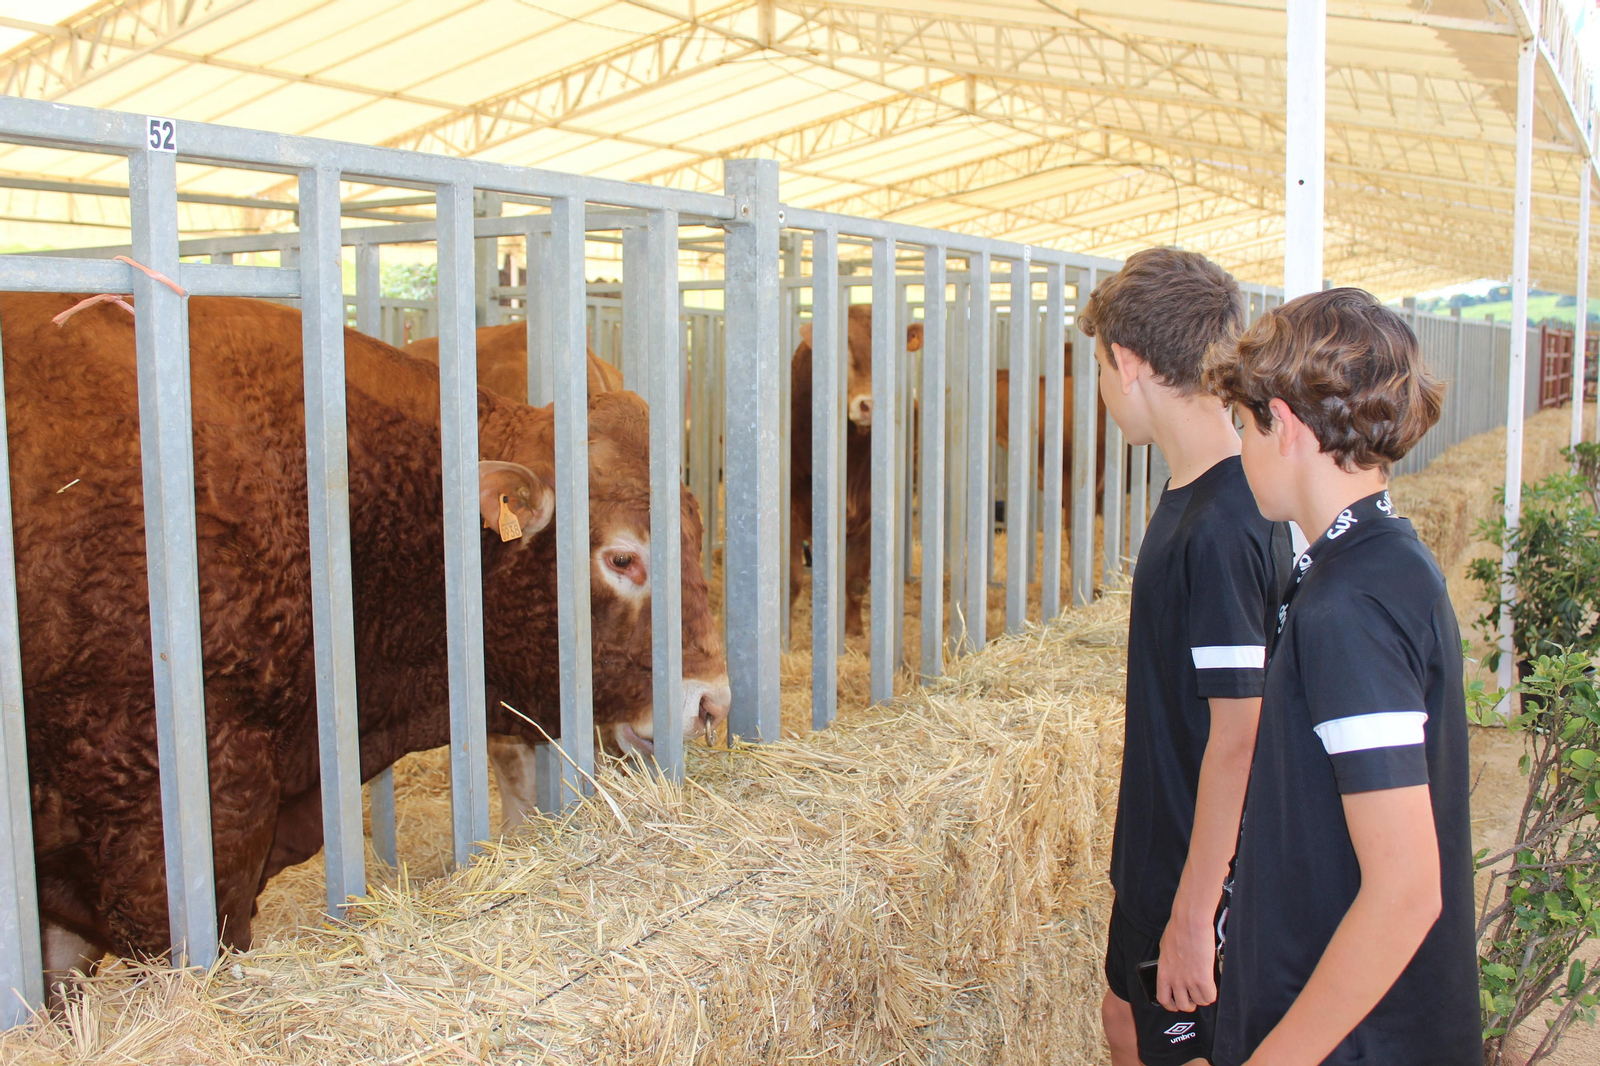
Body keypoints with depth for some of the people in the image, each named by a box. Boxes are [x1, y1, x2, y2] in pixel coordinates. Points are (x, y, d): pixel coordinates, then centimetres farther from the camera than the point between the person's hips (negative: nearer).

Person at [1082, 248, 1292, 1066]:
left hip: (1205, 871, -9)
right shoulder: (1198, 495, 3)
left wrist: (1193, 914, -21)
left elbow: (1239, 736, -26)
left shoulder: (1220, 526, -27)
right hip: (1160, 851, 9)